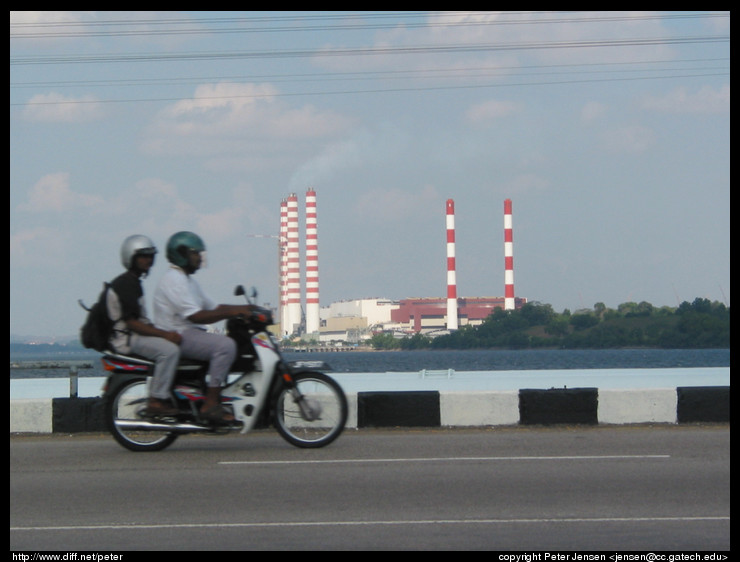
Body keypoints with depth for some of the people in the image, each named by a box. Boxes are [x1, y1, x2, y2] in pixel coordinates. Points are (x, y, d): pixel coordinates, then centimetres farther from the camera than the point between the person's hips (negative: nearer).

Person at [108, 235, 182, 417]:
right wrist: (165, 334, -24)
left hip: (134, 334, 11)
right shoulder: (126, 284, -16)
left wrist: (166, 332, 11)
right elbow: (132, 323, -22)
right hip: (127, 339, -11)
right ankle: (156, 401, -26)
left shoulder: (133, 282, 18)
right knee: (169, 350, -28)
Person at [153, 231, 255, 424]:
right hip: (177, 336, -11)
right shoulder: (173, 280, -14)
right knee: (225, 345, -26)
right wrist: (232, 312, -24)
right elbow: (196, 316, -24)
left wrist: (245, 308, 5)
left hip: (190, 334, 11)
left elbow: (212, 307, 19)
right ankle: (210, 404, -26)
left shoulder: (188, 280, 21)